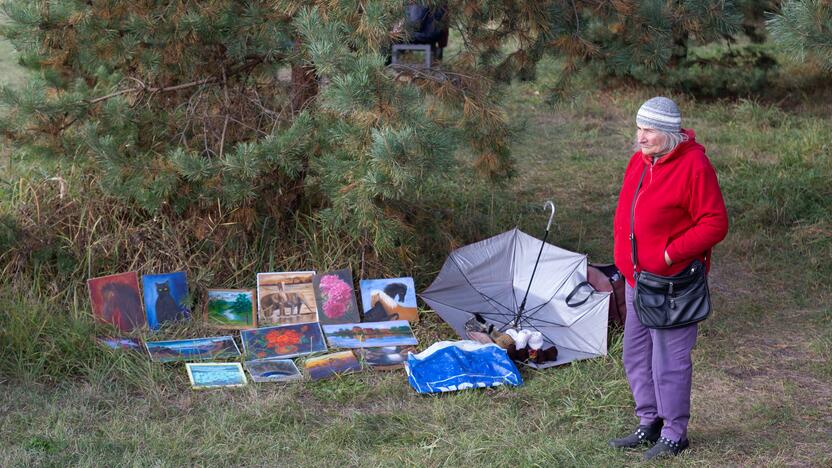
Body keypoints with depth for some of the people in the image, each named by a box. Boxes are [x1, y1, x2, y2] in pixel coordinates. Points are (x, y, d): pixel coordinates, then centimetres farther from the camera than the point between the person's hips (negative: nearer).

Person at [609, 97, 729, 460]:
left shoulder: (694, 166, -17)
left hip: (671, 283, -8)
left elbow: (715, 224, -17)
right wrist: (623, 253, 10)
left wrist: (671, 253, -19)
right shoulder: (639, 160, 8)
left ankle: (674, 435, 14)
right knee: (636, 356, 16)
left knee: (670, 361, 0)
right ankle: (650, 424, 31)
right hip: (636, 279, 9)